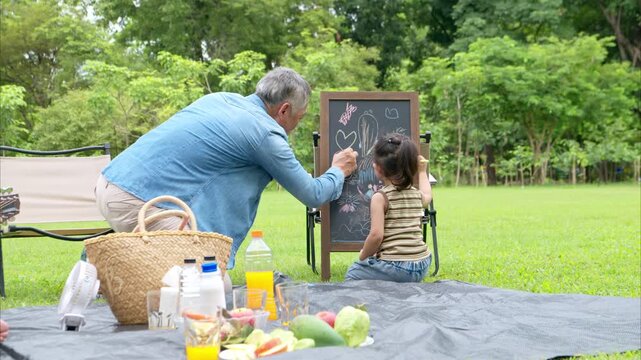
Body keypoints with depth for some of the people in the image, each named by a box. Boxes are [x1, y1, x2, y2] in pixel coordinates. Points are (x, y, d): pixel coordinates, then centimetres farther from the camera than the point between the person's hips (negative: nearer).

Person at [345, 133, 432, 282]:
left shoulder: (380, 197, -11)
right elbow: (427, 195, 36)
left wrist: (363, 256, -3)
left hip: (396, 268, -6)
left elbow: (376, 235, -20)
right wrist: (422, 172, 51)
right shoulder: (416, 194, 9)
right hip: (422, 266, 7)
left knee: (352, 274, 16)